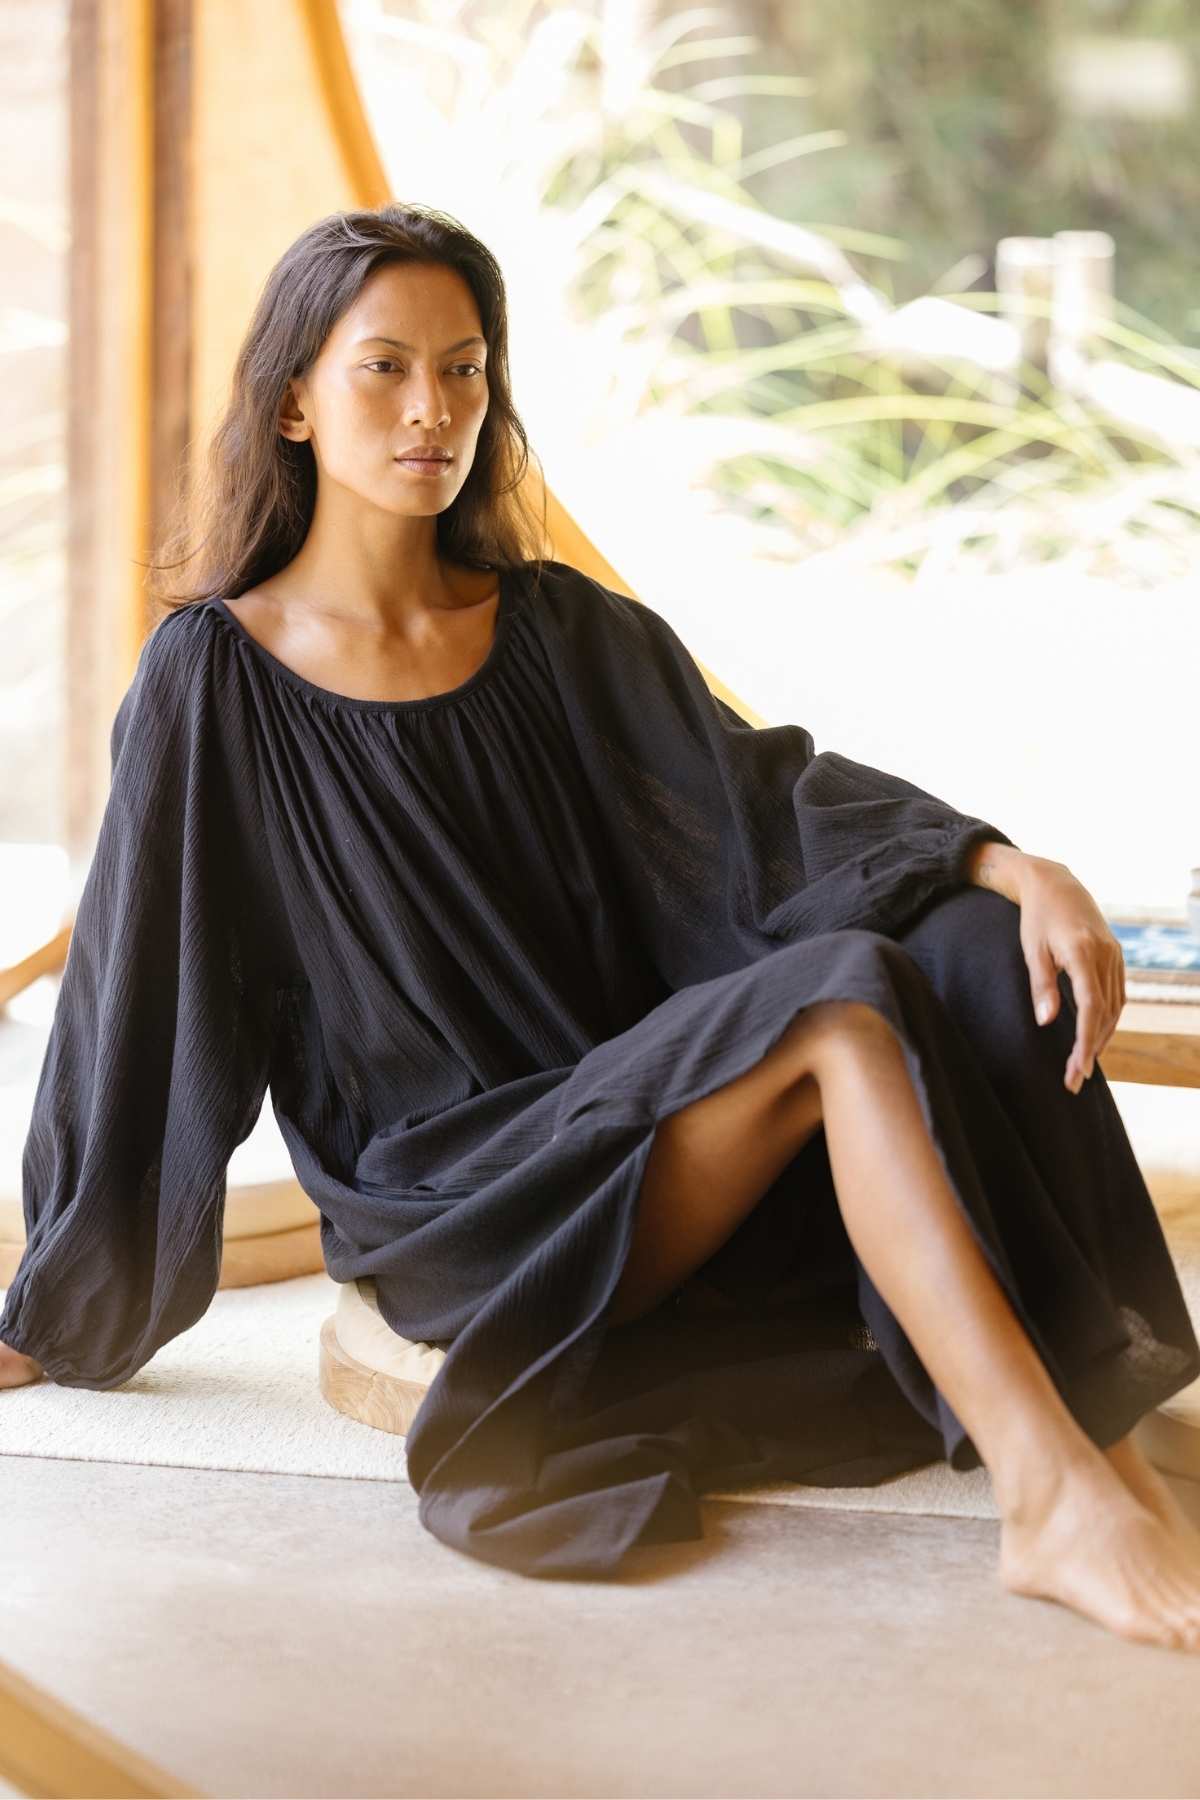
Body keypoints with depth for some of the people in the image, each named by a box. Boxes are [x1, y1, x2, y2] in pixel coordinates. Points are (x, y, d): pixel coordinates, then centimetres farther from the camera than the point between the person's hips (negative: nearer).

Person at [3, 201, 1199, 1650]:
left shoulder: (561, 628, 11)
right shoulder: (217, 675, -2)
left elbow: (767, 791, 0)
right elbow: (134, 997, 0)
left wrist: (1015, 866, -18)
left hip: (664, 1129, 5)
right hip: (451, 1194, -5)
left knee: (975, 955, -23)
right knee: (848, 1001, -30)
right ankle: (1054, 1494, -39)